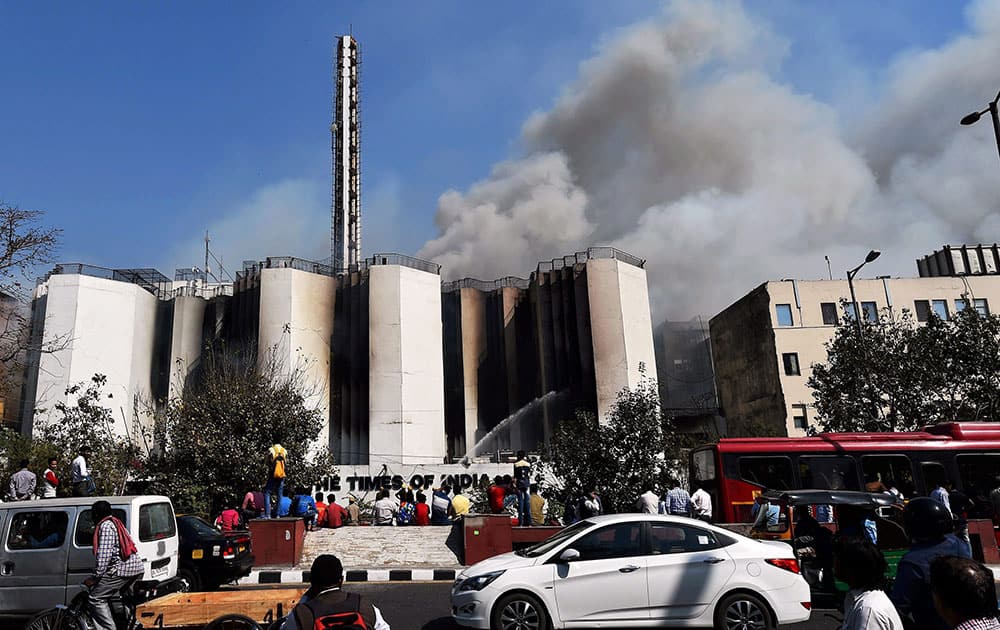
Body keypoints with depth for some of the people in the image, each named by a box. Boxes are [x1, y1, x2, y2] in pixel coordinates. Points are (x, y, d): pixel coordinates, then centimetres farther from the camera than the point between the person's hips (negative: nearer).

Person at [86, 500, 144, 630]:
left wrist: (95, 578, -9)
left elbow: (104, 556, -14)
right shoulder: (116, 523, 23)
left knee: (95, 599, -6)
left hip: (122, 569, -10)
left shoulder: (105, 526, -6)